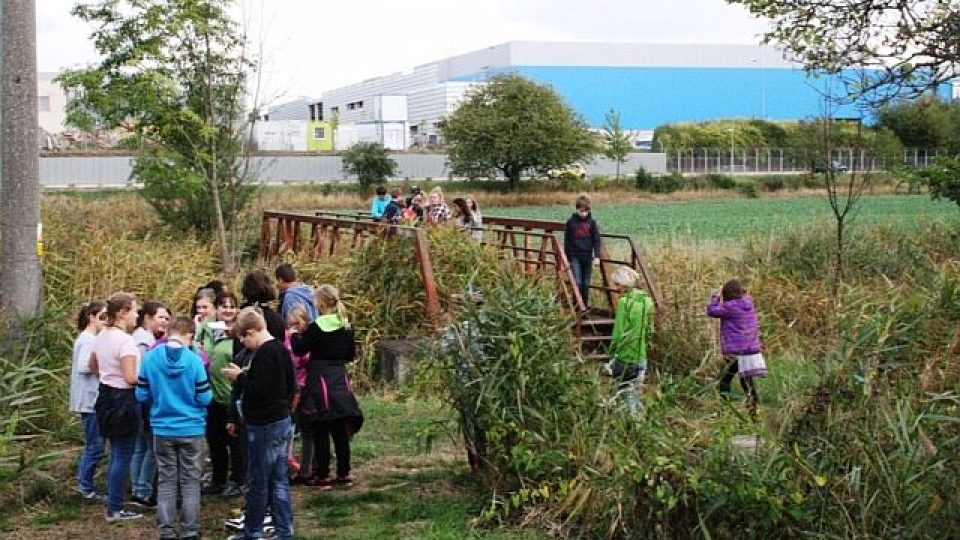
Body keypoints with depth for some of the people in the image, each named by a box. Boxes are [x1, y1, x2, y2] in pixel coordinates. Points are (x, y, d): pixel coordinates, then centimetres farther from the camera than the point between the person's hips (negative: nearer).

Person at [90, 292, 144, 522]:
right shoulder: (125, 340, -21)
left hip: (106, 396, 10)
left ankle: (114, 505, 25)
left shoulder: (102, 336, 8)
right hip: (124, 400, -10)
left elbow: (93, 366, 23)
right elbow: (131, 378, -25)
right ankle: (115, 510, 3)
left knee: (116, 454, 18)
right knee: (123, 456, -2)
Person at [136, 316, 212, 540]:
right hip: (191, 429, -2)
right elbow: (204, 398, -10)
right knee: (190, 481, 7)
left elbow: (142, 396, -1)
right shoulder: (194, 360, -14)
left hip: (162, 429, 2)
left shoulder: (150, 357, -7)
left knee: (166, 480, 11)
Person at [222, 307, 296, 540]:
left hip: (265, 427, -9)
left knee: (258, 482, 1)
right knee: (279, 480, 11)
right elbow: (291, 387, 19)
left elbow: (258, 390, -23)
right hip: (282, 422, 9)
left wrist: (240, 376, -9)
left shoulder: (264, 353, -18)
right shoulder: (281, 349, 11)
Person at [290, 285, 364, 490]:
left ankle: (323, 476, 3)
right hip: (340, 380, 5)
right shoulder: (346, 327, 3)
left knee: (321, 431, 1)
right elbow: (351, 355, 11)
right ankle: (344, 474, 15)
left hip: (320, 380, -5)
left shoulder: (316, 327, -13)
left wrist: (294, 334, 12)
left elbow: (299, 349, -4)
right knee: (340, 430, 12)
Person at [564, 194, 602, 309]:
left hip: (587, 257, 1)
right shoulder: (571, 222, 0)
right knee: (577, 282, -10)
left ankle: (585, 304, 15)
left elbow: (596, 240, 1)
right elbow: (567, 241, 6)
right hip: (575, 256, -1)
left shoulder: (592, 222, 1)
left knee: (586, 283, 6)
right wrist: (566, 257, 6)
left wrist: (597, 256, -8)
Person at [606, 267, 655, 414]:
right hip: (641, 358, 7)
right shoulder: (647, 301, 5)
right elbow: (649, 331, 11)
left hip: (625, 358, -7)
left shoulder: (625, 302, -15)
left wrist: (612, 353, -8)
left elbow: (619, 333, -16)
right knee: (635, 394, 18)